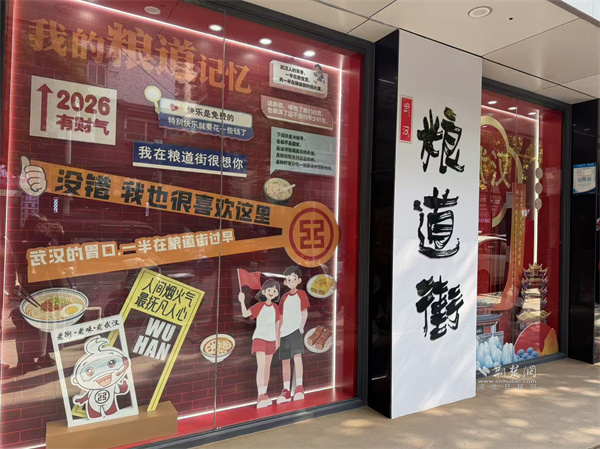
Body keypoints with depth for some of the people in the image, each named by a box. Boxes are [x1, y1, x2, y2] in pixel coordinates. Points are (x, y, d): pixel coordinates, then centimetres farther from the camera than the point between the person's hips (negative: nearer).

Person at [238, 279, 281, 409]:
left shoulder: (275, 307, 5)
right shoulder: (259, 305, -7)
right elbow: (245, 314, -20)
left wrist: (277, 340, 15)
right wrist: (242, 301, -34)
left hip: (271, 339, 5)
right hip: (259, 338, -5)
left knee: (267, 367, 11)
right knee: (261, 366, -15)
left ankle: (264, 395, 21)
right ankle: (261, 396, -15)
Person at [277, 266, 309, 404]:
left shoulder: (301, 294, 3)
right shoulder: (284, 297, 13)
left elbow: (304, 313, 0)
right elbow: (281, 316, 15)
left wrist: (301, 327, -10)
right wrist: (278, 331, 9)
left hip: (296, 330, -4)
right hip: (284, 332, 5)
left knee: (297, 355, -16)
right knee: (285, 360, 5)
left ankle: (299, 387, -7)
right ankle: (286, 390, 12)